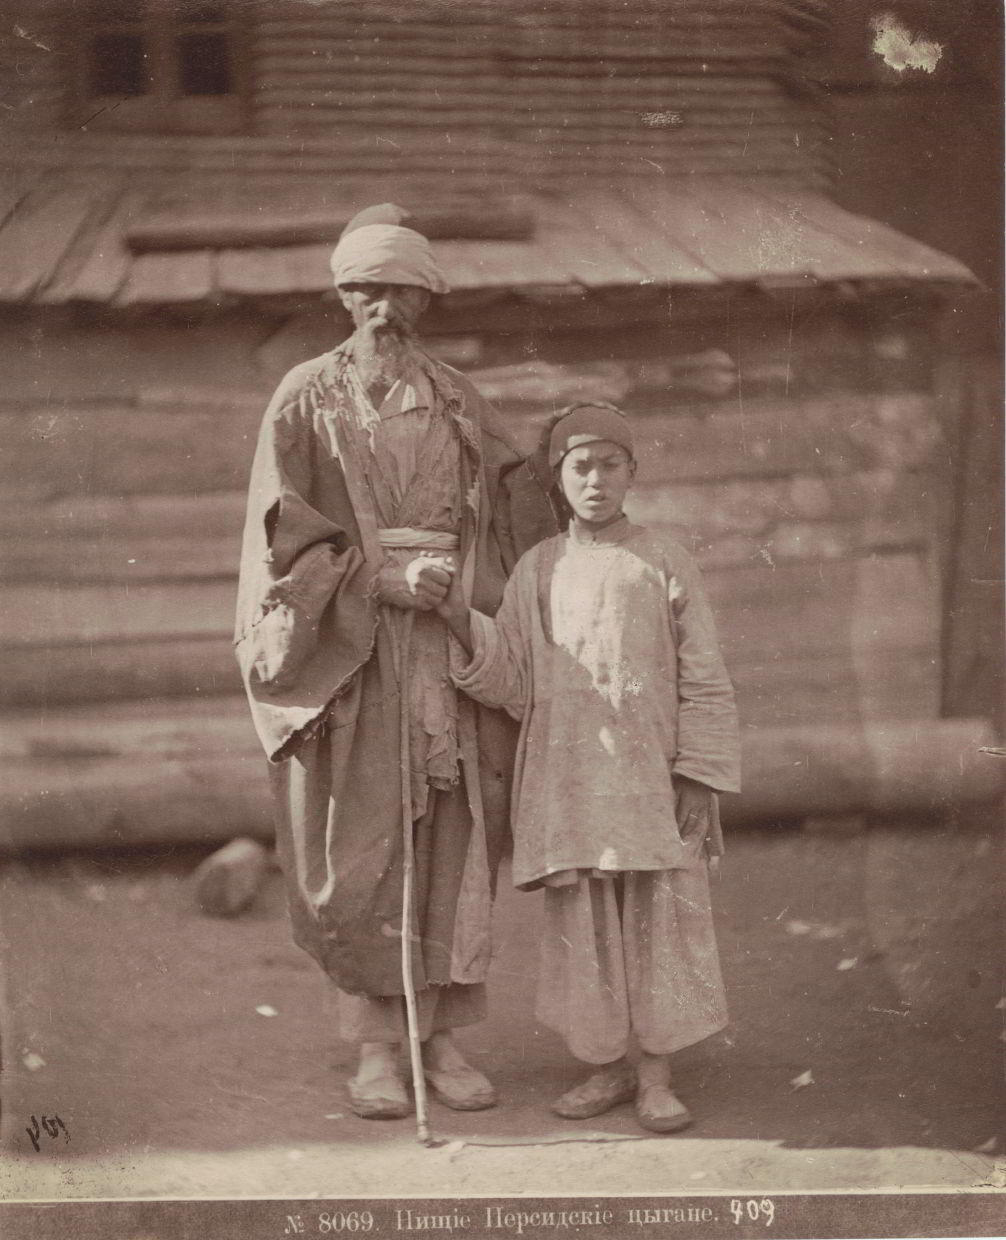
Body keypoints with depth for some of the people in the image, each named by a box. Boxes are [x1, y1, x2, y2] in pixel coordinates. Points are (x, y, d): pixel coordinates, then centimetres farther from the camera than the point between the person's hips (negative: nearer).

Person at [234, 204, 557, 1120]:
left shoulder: (457, 400, 13)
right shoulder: (307, 398, 4)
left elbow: (523, 501, 15)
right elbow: (284, 527, -5)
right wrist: (385, 577, -15)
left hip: (452, 641, 3)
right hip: (348, 647, -3)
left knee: (455, 841, 2)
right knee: (358, 851, -3)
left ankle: (445, 1037, 11)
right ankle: (376, 1047, 7)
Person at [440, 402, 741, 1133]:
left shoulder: (665, 565, 1)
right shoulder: (538, 571, 8)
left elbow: (704, 681, 0)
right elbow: (510, 681, 5)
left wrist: (699, 780, -7)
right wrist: (461, 623, -11)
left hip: (651, 775, -2)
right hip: (567, 778, 2)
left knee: (661, 919, 0)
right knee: (583, 925, 7)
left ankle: (658, 1078, 10)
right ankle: (609, 1066, 20)